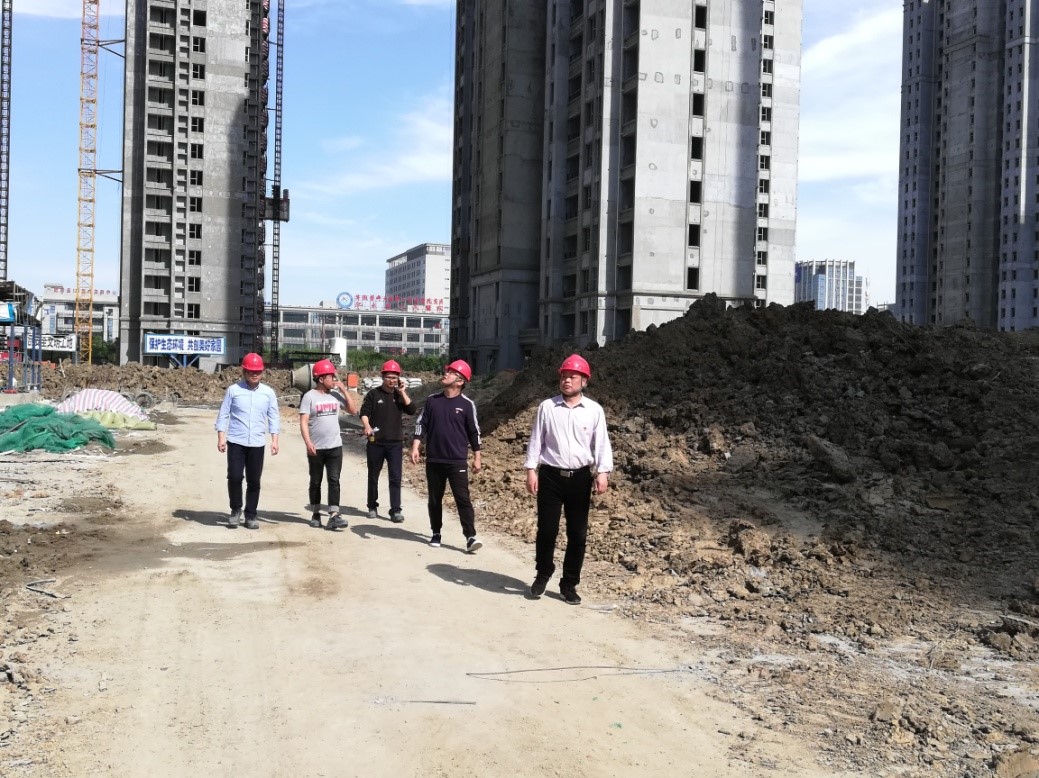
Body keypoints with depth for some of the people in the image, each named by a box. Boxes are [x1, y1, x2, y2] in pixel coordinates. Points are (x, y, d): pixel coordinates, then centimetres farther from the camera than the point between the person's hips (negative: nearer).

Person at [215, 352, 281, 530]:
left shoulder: (268, 392, 5)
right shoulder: (233, 390, 1)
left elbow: (273, 417, 7)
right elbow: (223, 415, 3)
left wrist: (274, 440, -1)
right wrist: (221, 437, -5)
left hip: (257, 444, 2)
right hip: (235, 442, -1)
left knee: (254, 481, 4)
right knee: (234, 477, -7)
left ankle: (250, 515, 16)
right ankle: (236, 510, 15)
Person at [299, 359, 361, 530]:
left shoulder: (336, 395, 7)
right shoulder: (310, 396, -6)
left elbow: (353, 410, 8)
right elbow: (303, 422, -10)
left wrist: (344, 390, 1)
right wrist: (308, 443, -21)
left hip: (335, 447, 3)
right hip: (316, 448, -3)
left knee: (334, 481, -5)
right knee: (315, 482, 10)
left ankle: (334, 516, -8)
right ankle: (316, 513, 23)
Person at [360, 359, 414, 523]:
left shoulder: (400, 394, 7)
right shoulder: (374, 394, 1)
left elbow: (411, 410, -7)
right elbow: (364, 412, -5)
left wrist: (403, 393, -12)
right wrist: (367, 427, -23)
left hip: (395, 442, 1)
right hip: (375, 442, 0)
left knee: (395, 477, -5)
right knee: (373, 476, 11)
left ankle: (396, 510, -4)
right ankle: (372, 507, 25)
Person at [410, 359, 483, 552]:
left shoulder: (467, 404, -2)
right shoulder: (432, 400, 5)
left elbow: (474, 432, 3)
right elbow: (421, 425, 6)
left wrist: (477, 458, 4)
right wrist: (415, 447, -5)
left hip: (457, 461, -3)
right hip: (433, 460, 3)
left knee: (463, 499, -8)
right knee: (434, 499, 12)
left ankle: (470, 537, -10)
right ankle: (436, 534, 25)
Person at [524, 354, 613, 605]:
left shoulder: (594, 410, 2)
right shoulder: (547, 407, 2)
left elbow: (601, 443, -1)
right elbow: (536, 440, 3)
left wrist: (603, 472, -12)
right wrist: (531, 470, -4)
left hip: (580, 478, 1)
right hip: (551, 476, 0)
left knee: (578, 534, 6)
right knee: (546, 530, 3)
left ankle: (569, 584, 19)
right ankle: (543, 575, 27)